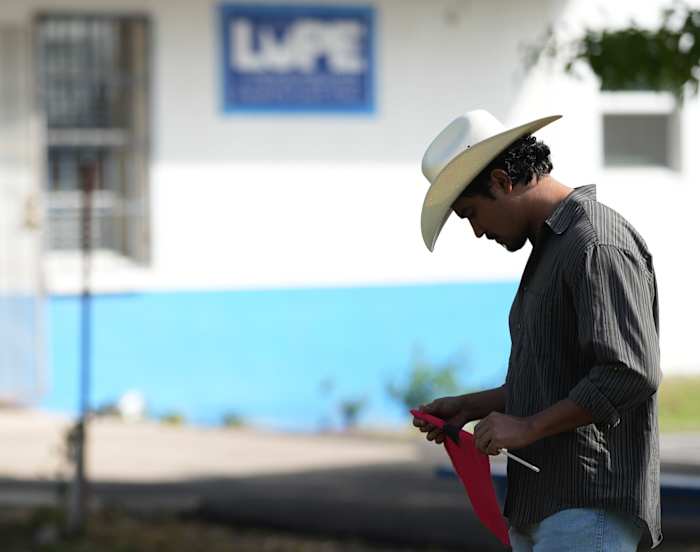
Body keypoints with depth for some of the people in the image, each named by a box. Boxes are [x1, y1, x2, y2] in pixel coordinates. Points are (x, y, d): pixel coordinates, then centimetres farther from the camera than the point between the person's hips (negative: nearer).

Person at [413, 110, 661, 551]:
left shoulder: (598, 245, -13)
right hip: (539, 509, 10)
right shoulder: (552, 247, 21)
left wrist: (528, 427, -18)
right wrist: (470, 407, 18)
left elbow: (631, 374, -22)